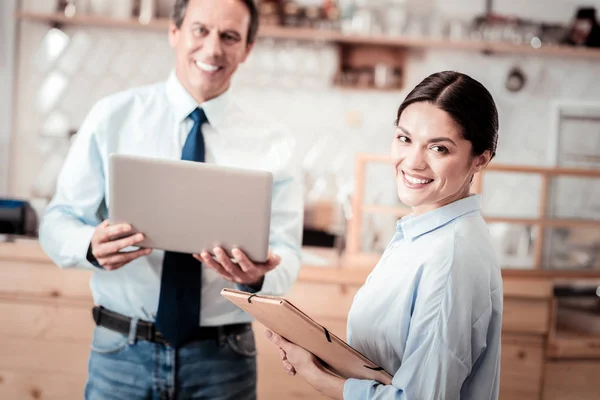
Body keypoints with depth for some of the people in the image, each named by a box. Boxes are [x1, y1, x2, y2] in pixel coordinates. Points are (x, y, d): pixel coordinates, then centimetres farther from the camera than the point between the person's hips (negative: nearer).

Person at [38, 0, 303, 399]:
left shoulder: (273, 143, -1)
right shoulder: (112, 117, -2)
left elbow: (285, 255, -2)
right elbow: (58, 221, -1)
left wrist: (258, 275, -26)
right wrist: (92, 246, -23)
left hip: (223, 358, 1)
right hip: (123, 351, 0)